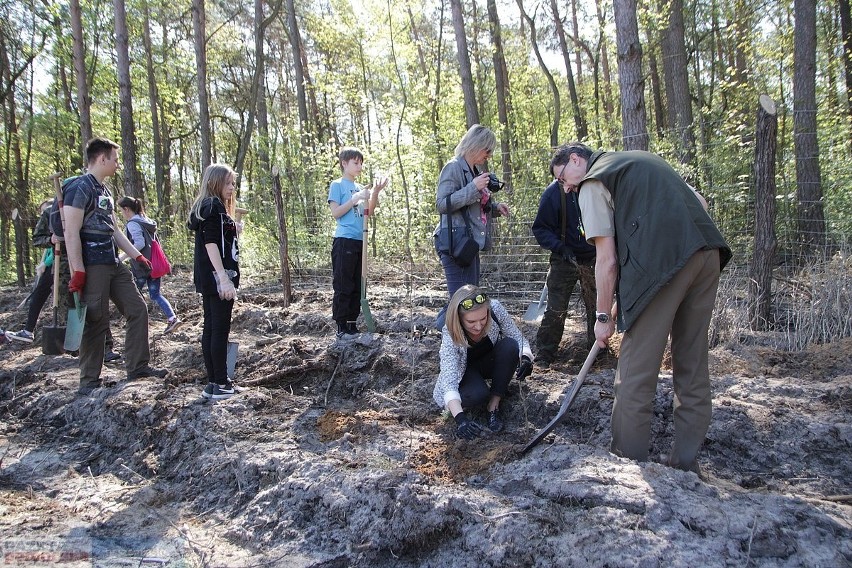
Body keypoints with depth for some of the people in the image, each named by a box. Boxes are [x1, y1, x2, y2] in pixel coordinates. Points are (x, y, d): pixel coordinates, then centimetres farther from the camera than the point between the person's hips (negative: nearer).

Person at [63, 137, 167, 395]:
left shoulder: (104, 191, 17)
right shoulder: (80, 187, -11)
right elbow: (71, 233, -18)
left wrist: (138, 256, 16)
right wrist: (77, 273, -22)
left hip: (113, 264, 9)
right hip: (92, 266, -9)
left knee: (138, 309, 9)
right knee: (97, 322, -4)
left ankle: (137, 366, 18)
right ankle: (89, 382, 8)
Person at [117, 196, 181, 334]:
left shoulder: (132, 224, -12)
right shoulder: (147, 221, 14)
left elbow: (140, 243, -23)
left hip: (142, 267, -8)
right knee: (155, 294, 10)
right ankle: (172, 318, -4)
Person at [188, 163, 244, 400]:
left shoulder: (208, 207, 19)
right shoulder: (214, 206, -10)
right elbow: (210, 243, -20)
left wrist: (233, 230, 20)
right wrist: (224, 278, -25)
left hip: (209, 279, 10)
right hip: (217, 277, -10)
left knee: (211, 328, 10)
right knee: (220, 329, -6)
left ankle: (215, 381, 15)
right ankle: (219, 384, -1)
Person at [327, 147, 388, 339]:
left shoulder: (359, 188, 17)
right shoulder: (337, 185, -2)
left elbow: (369, 212, 13)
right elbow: (335, 213, -9)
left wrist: (375, 192, 0)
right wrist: (356, 198, -14)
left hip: (360, 241, 7)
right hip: (344, 241, -7)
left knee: (357, 287, 9)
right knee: (343, 287, -5)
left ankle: (352, 325, 16)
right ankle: (341, 328, -1)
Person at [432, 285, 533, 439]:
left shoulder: (495, 309, -29)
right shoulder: (450, 335, -35)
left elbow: (519, 339, -16)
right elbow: (449, 381, -43)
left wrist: (525, 358, -39)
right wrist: (460, 417, -58)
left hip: (490, 361, 3)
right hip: (465, 371, -3)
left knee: (510, 345, -30)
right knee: (477, 395, -36)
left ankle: (494, 405, -18)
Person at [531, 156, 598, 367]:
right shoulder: (553, 192, -16)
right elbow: (540, 228, -9)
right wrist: (560, 247, -23)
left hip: (593, 258, 3)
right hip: (565, 259, -3)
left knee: (597, 306, 14)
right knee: (556, 309, -4)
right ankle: (544, 353, 5)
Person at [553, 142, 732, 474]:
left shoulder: (593, 184, 5)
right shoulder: (638, 161, 28)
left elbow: (607, 261, -2)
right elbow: (695, 201, 25)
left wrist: (604, 316, 7)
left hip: (664, 261, -8)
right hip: (709, 252, 8)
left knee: (636, 372, 1)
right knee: (693, 365, 12)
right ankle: (685, 464, 21)